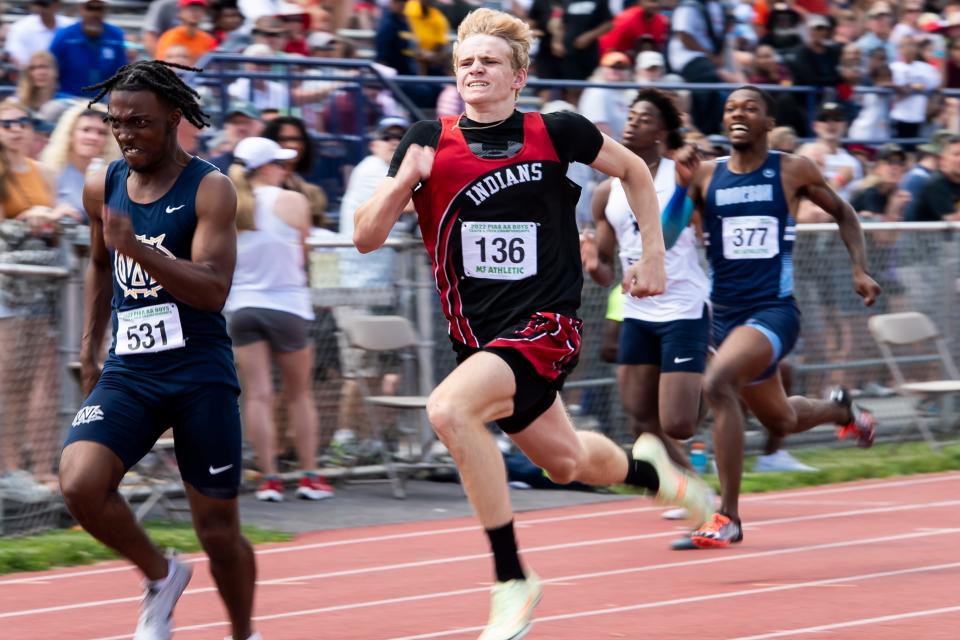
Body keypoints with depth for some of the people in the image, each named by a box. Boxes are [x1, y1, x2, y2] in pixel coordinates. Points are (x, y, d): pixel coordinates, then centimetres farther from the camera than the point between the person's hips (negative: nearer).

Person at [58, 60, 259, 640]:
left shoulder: (210, 189, -9)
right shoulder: (103, 188, 8)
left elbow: (213, 289, -21)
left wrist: (138, 249, -32)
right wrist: (90, 348, 22)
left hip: (201, 375, -4)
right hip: (128, 371, 4)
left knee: (218, 528, 3)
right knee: (80, 483, -21)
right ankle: (162, 576, 6)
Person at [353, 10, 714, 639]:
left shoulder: (556, 132, -6)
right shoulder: (430, 143, -2)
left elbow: (633, 170, 13)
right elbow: (366, 237, -4)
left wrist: (654, 257, 11)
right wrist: (403, 181, -21)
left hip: (544, 325, -5)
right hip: (477, 331, 5)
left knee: (449, 408, -29)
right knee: (566, 463, 20)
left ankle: (512, 579, -18)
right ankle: (646, 467, 57)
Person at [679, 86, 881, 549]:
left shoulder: (792, 172, -1)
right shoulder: (706, 176, 3)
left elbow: (843, 213, 13)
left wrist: (860, 269, 2)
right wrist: (680, 185, -17)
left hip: (774, 311, -5)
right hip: (726, 315, 5)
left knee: (717, 384, -30)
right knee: (779, 420, 20)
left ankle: (728, 516, -23)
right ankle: (840, 409, 57)